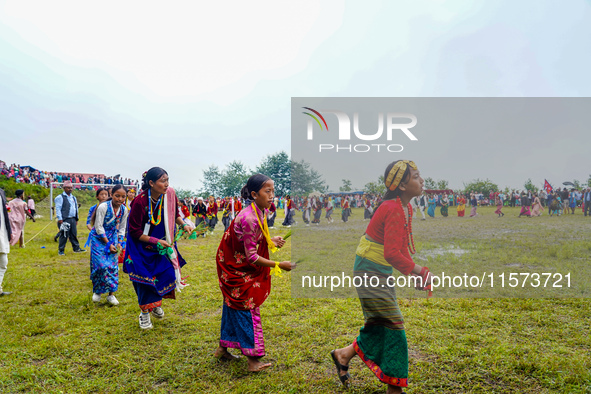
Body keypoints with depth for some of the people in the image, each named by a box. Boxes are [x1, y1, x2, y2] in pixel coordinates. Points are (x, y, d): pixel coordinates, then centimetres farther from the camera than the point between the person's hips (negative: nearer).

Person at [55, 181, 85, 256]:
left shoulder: (73, 197, 18)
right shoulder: (60, 197, -4)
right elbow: (58, 208, -9)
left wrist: (76, 219, 19)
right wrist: (60, 219, -16)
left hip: (73, 219, 6)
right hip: (65, 220, -6)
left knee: (74, 234, 10)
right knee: (64, 235, -4)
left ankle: (76, 248, 17)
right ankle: (61, 250, 6)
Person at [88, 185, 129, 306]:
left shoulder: (124, 210, -4)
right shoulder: (103, 207, -19)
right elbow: (99, 227, -16)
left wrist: (119, 242, -4)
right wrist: (108, 243, -16)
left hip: (113, 237, 4)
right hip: (99, 238, -4)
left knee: (113, 265, 0)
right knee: (101, 265, -10)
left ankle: (111, 294, 8)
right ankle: (97, 291, 11)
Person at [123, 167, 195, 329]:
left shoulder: (170, 195, -12)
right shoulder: (140, 202, -25)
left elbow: (175, 214, 8)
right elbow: (135, 232, -18)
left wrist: (184, 224, -11)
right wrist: (156, 241, -21)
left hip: (163, 245, 5)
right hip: (143, 247, -4)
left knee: (168, 273, 3)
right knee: (146, 279, 0)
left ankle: (156, 304, 31)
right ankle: (145, 314, 21)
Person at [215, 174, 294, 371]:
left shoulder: (258, 212, -2)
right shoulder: (250, 219, -31)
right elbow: (251, 256, -27)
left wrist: (270, 240, -3)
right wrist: (278, 265, -23)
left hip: (234, 265, 9)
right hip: (236, 268, -9)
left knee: (234, 305, 18)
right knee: (247, 308, -3)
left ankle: (223, 348, 33)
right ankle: (253, 359, 6)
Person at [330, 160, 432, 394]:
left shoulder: (404, 208, 7)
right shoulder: (394, 210, -24)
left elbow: (402, 247, 13)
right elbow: (392, 253, -30)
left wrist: (415, 274, 6)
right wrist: (419, 271, -21)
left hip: (382, 272, 10)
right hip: (370, 271, -10)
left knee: (380, 324, 17)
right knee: (393, 324, -3)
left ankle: (344, 355, 35)